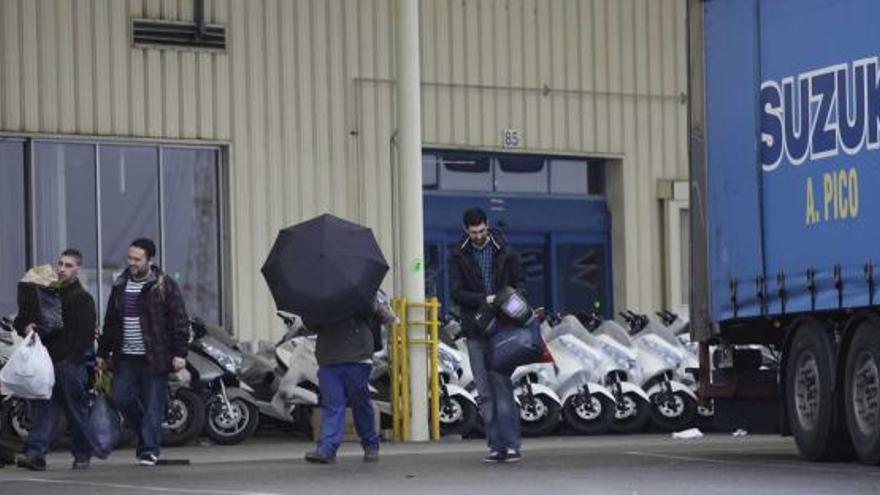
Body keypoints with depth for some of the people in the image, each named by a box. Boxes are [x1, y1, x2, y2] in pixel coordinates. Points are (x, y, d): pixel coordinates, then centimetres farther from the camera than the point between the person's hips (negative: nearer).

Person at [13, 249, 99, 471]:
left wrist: (69, 360, -17)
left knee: (77, 410, 2)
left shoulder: (83, 299, 0)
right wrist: (27, 327, 0)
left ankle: (83, 454, 14)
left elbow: (84, 336, -9)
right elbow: (21, 319, 23)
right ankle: (35, 453, -13)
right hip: (45, 360, 5)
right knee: (41, 408, -5)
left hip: (71, 363, -5)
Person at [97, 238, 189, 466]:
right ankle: (146, 434, 20)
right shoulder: (120, 285, 13)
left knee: (153, 404, -4)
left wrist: (180, 353, -13)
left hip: (153, 358, -5)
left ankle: (149, 449, 3)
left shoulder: (164, 286, -3)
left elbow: (180, 321, -6)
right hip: (125, 358, 5)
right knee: (120, 397, -2)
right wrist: (103, 353, 18)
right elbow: (110, 322, 20)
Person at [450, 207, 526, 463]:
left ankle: (511, 444, -9)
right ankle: (495, 445, 4)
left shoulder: (504, 253, 7)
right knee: (485, 392, 1)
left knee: (502, 386, -9)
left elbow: (520, 282, 13)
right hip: (475, 330, 2)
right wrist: (485, 300, -13)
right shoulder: (460, 257, 8)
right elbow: (456, 293, 1)